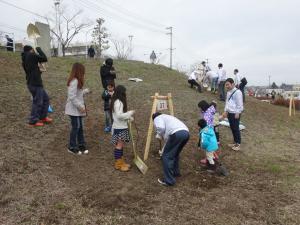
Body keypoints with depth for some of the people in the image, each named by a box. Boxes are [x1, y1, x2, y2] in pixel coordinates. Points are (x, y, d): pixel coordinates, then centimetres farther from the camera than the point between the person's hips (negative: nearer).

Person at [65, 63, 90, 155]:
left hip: (77, 109, 10)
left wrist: (85, 91, 16)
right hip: (74, 109, -10)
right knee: (75, 127, 0)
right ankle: (72, 147, 14)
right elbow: (72, 97, -25)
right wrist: (80, 106, -22)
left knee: (80, 127, 15)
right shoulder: (74, 81, -20)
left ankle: (81, 145, 26)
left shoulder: (76, 81, 11)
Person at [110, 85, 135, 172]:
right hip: (119, 128, -10)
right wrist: (130, 113, -17)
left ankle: (121, 162, 24)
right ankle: (118, 164, 8)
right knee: (119, 146, -2)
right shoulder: (118, 102, -19)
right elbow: (119, 115, -26)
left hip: (121, 127, 10)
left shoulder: (118, 102, 12)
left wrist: (129, 117, 8)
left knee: (120, 145, 14)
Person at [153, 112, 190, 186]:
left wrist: (159, 135, 14)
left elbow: (161, 128, -7)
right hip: (186, 133, 9)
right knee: (175, 154, 29)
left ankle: (169, 180, 6)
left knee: (166, 156, 3)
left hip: (177, 134, -8)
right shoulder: (167, 117, 41)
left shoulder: (157, 118, 18)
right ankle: (176, 172, 40)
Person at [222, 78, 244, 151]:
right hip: (229, 113, 8)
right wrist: (225, 111, 15)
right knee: (232, 128, 16)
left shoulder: (237, 92, -17)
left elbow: (239, 104, -16)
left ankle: (238, 144, 13)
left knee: (236, 128, 1)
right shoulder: (229, 92, 11)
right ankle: (235, 142, 29)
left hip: (235, 113, -8)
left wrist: (237, 113, -16)